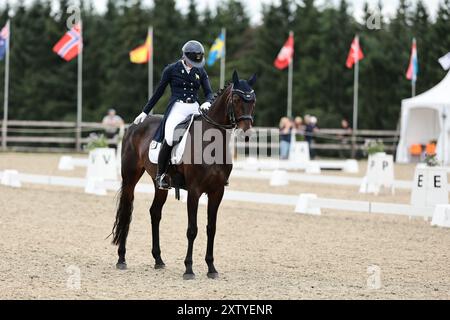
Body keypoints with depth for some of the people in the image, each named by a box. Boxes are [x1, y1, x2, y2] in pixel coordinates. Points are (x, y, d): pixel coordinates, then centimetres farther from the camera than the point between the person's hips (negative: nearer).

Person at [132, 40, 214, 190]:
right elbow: (159, 92, 9)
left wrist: (208, 102, -15)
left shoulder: (200, 72, 12)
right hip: (177, 108, -4)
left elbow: (209, 93, 9)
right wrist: (145, 112, 10)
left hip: (195, 109, 4)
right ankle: (160, 175, -16)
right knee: (169, 138, -30)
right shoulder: (172, 70, 3)